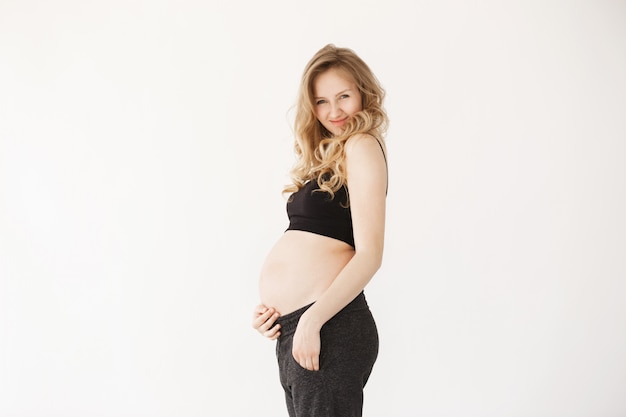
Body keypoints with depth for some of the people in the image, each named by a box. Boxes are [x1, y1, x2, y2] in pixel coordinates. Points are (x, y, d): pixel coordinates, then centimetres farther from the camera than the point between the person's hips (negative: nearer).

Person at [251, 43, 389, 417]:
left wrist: (312, 320, -19)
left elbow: (369, 254, -14)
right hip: (291, 328, 9)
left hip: (329, 327, -9)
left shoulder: (362, 146, -6)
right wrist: (273, 309, 3)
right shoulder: (325, 157, 20)